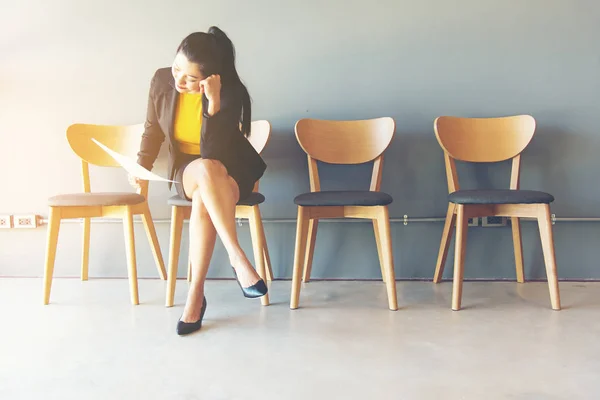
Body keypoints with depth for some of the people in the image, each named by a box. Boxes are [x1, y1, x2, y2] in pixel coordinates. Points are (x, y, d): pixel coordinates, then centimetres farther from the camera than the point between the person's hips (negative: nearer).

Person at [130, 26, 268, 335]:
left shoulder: (230, 92, -21)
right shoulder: (162, 81, -9)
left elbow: (213, 153, -28)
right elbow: (153, 130, 6)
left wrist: (214, 103, -39)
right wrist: (142, 165, -10)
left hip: (231, 169, -2)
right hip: (187, 168, 2)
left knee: (203, 200, -38)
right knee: (207, 172, -38)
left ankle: (196, 294, -32)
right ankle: (236, 257, -36)